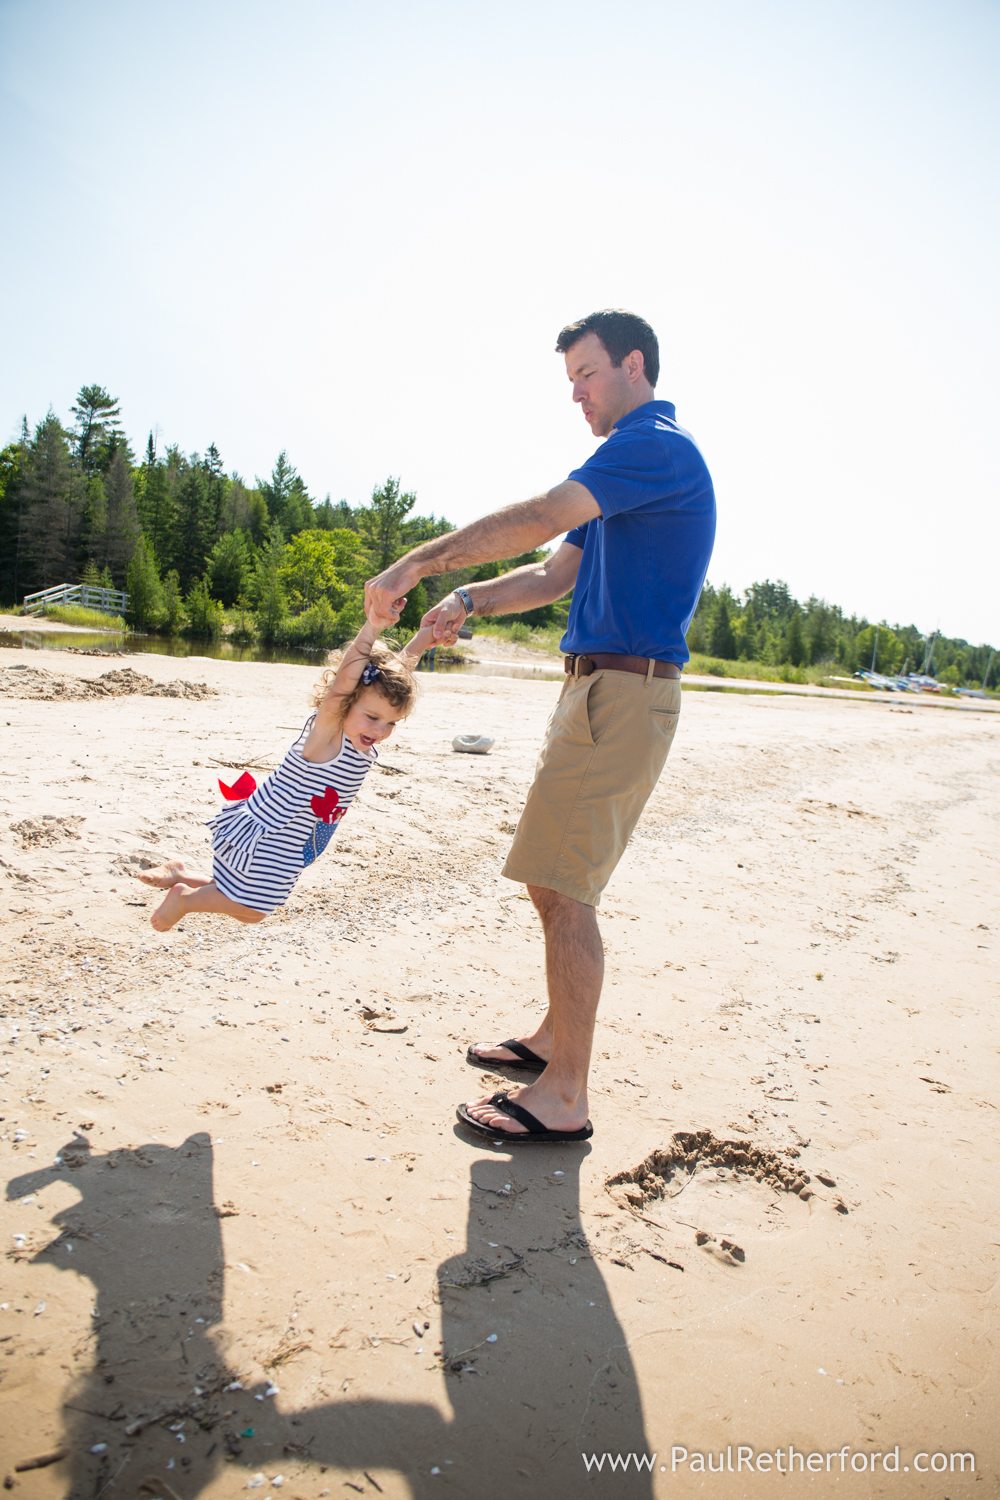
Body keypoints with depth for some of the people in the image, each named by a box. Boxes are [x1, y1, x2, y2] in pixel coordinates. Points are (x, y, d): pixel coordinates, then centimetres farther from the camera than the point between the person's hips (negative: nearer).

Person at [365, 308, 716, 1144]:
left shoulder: (657, 446, -8)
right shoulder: (630, 464, 25)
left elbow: (537, 519, -20)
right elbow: (556, 573, 22)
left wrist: (416, 565, -15)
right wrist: (469, 602, 6)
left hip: (624, 692, -10)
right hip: (597, 691, 10)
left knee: (566, 890, -10)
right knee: (554, 880, 15)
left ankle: (564, 1099, -2)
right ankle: (556, 1037, 29)